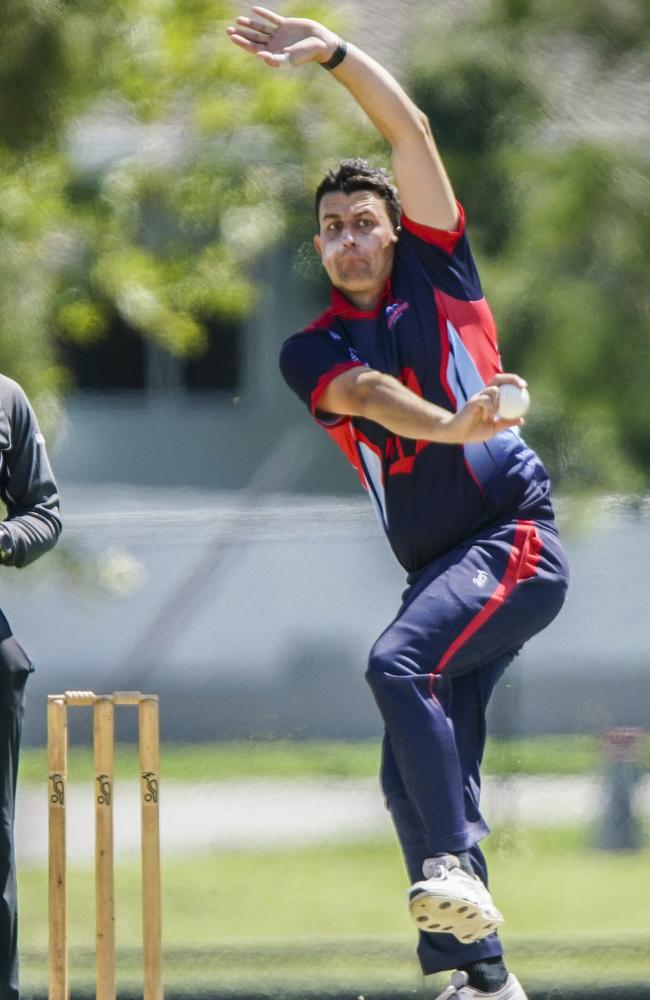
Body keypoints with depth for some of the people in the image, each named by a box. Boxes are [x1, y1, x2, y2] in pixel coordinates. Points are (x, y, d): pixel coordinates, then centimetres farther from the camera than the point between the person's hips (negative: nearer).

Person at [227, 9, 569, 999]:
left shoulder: (437, 270, 8)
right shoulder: (312, 351, 11)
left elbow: (410, 128, 0)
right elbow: (368, 392, -13)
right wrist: (453, 426, -33)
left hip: (515, 536, -5)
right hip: (435, 566, 6)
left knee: (399, 663, -29)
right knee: (415, 776, 1)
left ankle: (457, 873, -35)